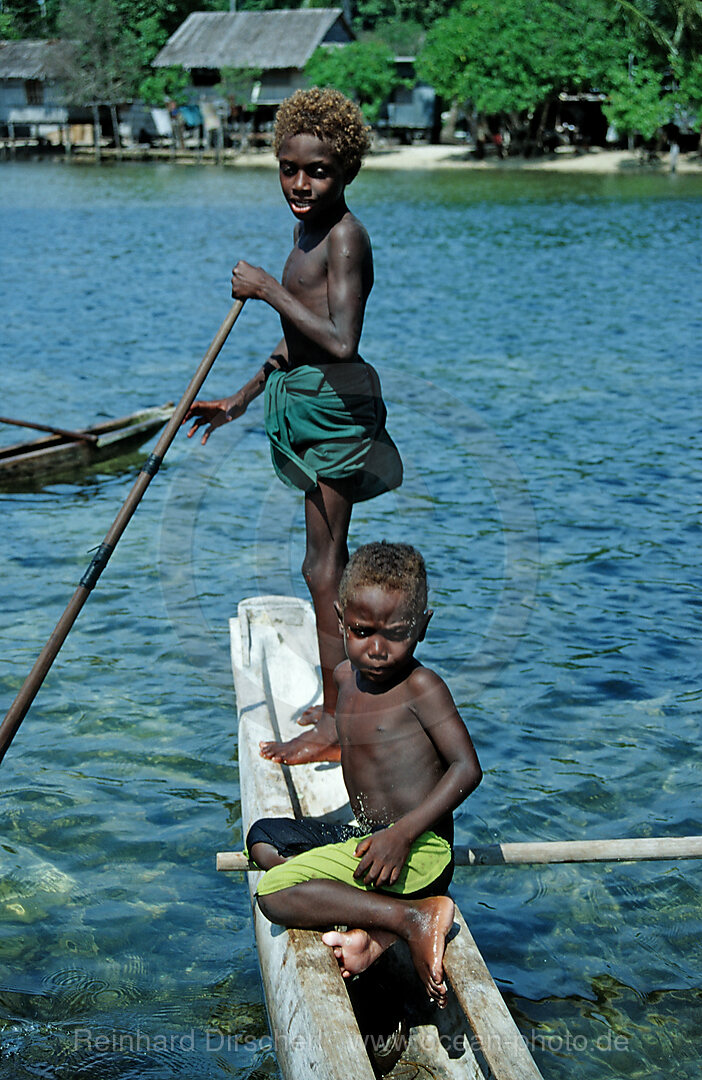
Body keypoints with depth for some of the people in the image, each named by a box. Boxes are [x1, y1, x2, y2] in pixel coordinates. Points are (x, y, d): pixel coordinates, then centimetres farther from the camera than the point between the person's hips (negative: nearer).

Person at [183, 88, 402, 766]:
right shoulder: (308, 229, 14)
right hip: (305, 399, 10)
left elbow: (341, 341, -29)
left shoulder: (344, 235, -17)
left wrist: (267, 290, -21)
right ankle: (339, 701, 29)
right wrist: (241, 399, 26)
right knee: (328, 562, 17)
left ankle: (335, 722, 4)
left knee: (322, 568, -4)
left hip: (334, 404, -10)